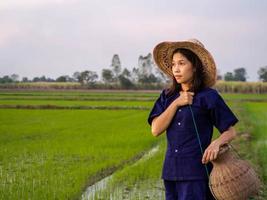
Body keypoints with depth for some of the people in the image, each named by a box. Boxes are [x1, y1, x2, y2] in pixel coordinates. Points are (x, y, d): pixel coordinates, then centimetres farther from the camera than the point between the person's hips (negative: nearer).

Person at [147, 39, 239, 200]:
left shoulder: (208, 96, -3)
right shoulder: (167, 96, 10)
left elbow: (231, 132, -1)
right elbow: (155, 130, -1)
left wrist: (216, 143, -22)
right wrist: (176, 103, -7)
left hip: (197, 170, -5)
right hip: (171, 171, 5)